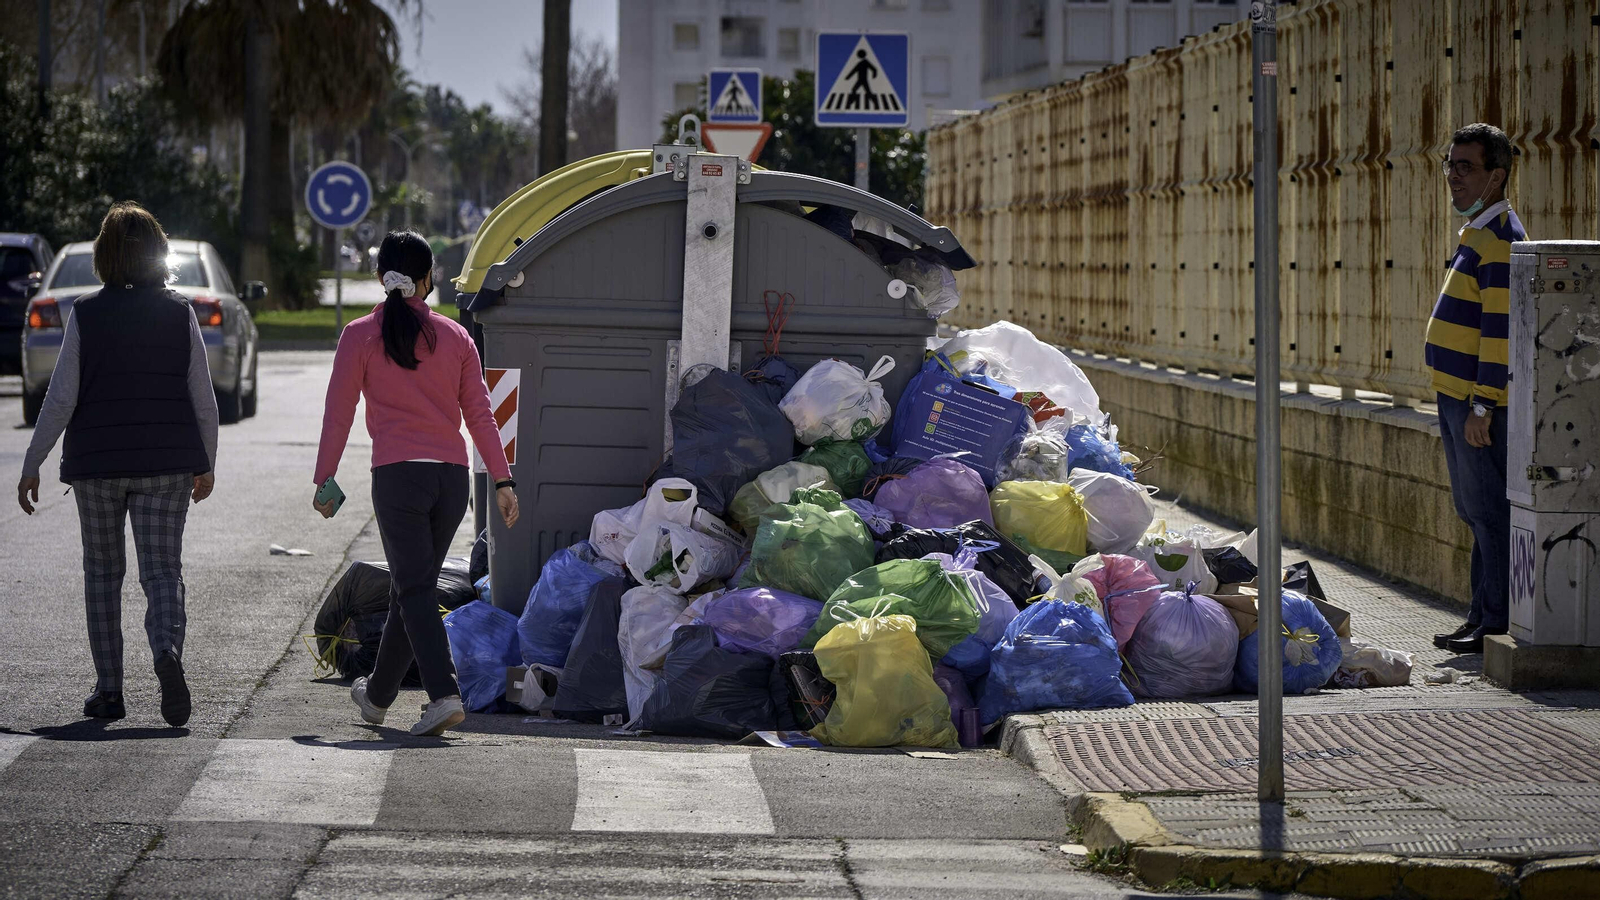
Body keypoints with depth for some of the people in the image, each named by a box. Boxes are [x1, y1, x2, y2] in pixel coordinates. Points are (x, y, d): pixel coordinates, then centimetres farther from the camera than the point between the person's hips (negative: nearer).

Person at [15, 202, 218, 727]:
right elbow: (203, 399, 1)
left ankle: (109, 690, 13)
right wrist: (207, 463, 13)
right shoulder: (179, 313, 0)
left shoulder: (85, 315, -5)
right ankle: (167, 650, -29)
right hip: (167, 462, 1)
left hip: (97, 463, 0)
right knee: (163, 570, 1)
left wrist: (32, 465, 0)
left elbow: (61, 399, -7)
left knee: (103, 571, 13)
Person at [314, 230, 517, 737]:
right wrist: (503, 480, 8)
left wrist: (324, 479, 8)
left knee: (415, 589, -5)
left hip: (397, 473, -4)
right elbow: (480, 414, 7)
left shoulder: (360, 336, 1)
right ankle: (378, 695, 28)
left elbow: (338, 412, 1)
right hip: (452, 476, 4)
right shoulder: (455, 337, 10)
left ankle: (444, 695, -22)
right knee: (411, 586, 14)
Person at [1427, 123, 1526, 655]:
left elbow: (1501, 328, -21)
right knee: (1475, 511, 14)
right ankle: (1484, 616, 21)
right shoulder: (1478, 233, 17)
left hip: (1482, 403, -11)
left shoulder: (1500, 239, -16)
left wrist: (1483, 405, -24)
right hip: (1458, 397, 11)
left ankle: (1499, 624, -3)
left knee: (1490, 512, -6)